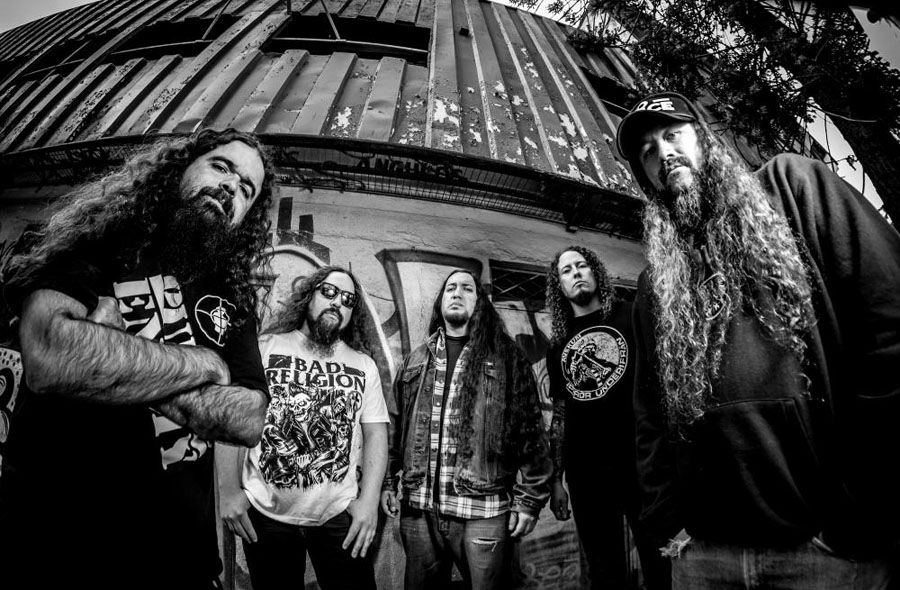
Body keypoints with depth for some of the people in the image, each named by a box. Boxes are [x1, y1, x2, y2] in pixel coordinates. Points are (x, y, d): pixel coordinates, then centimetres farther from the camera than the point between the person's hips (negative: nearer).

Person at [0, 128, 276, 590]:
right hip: (54, 542, -3)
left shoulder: (233, 296, 3)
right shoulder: (97, 237, -6)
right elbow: (49, 359, -26)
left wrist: (117, 363, -18)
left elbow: (249, 421, -8)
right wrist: (207, 364, -16)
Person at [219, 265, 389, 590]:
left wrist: (369, 500, -7)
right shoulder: (264, 348, -2)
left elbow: (376, 434, 2)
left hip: (340, 515, 1)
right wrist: (230, 491, -7)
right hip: (265, 514, -1)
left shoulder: (365, 366, 4)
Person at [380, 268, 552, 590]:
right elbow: (393, 426, 12)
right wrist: (387, 482, 7)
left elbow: (531, 430, -4)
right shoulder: (415, 360, 11)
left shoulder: (506, 357, 0)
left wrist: (529, 498, -7)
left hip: (484, 509, -3)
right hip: (418, 508, 4)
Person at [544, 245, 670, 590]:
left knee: (661, 562, 3)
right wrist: (556, 480, 11)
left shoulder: (629, 316, 3)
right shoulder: (558, 344, 13)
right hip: (584, 471, 4)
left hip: (641, 460, -3)